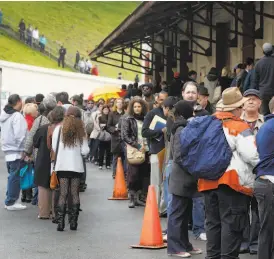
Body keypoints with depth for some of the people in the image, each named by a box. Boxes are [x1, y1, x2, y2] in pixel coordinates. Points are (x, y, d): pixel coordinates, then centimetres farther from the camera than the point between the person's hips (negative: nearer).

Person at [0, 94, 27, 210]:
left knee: (12, 176, 17)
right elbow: (19, 135, -21)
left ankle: (10, 200, 22)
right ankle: (11, 202, 2)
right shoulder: (17, 116, -16)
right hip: (16, 151, -9)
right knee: (15, 177, -2)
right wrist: (22, 150, -13)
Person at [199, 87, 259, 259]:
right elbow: (251, 155, -15)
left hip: (209, 180, 7)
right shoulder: (239, 127, -9)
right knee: (232, 223, -4)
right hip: (232, 180, -6)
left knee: (213, 222, 13)